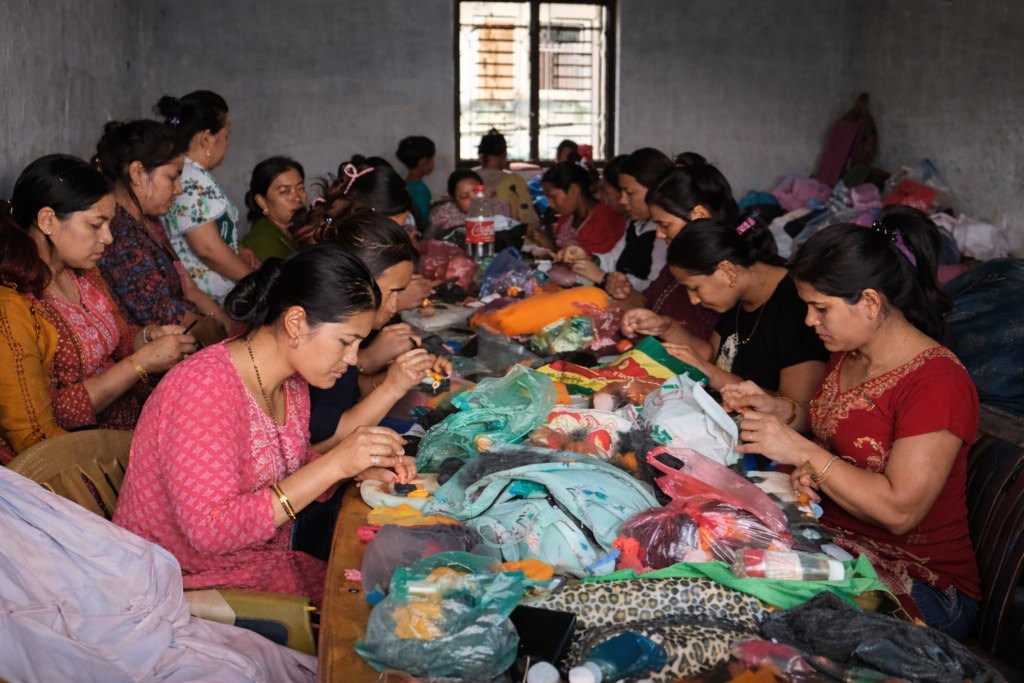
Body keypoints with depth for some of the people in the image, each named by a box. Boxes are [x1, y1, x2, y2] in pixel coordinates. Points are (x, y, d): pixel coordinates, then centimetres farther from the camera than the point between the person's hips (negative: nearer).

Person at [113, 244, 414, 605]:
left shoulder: (291, 381, 2)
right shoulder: (206, 387, -24)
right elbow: (211, 531, -31)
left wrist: (363, 467, -5)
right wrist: (332, 465, -32)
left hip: (262, 564, 8)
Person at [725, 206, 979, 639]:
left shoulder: (938, 384, -20)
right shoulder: (847, 355, 7)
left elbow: (899, 510, -25)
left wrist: (802, 451, -21)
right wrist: (778, 411, 3)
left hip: (920, 585, -8)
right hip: (837, 543, 8)